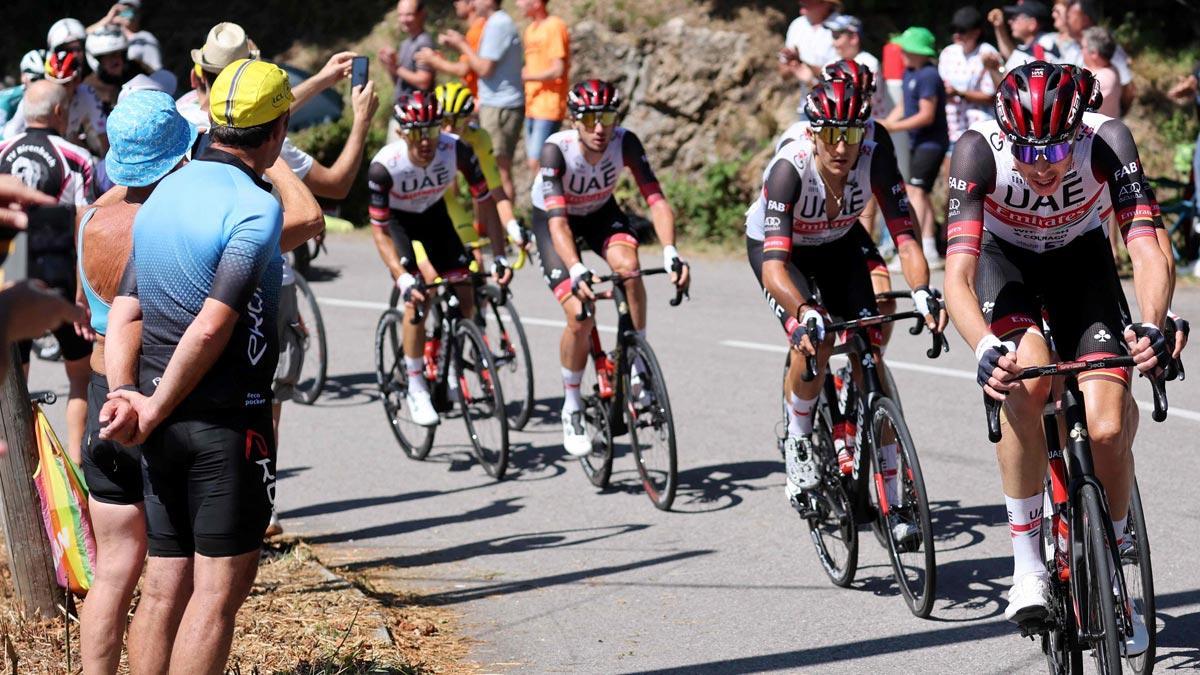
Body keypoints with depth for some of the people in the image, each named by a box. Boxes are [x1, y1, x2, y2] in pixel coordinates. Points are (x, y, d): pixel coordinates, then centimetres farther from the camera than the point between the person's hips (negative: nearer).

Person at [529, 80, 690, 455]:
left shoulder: (625, 143, -27)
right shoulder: (556, 150, -34)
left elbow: (655, 199, -32)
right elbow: (558, 220, -41)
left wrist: (670, 252, -49)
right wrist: (576, 271, -56)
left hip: (601, 213, 2)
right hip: (551, 218, -2)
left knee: (627, 265, -32)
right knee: (580, 317, -18)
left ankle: (637, 364, -14)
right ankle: (571, 410, 3)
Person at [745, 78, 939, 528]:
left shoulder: (874, 157, -30)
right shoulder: (790, 168, -37)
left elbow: (904, 233, -33)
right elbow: (774, 265, -45)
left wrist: (922, 292, -52)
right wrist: (804, 314, -63)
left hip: (839, 244, 3)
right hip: (774, 244, -3)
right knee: (814, 341, -28)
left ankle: (891, 501, -5)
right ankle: (797, 444, 0)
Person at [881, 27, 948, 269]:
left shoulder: (928, 76, -18)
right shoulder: (909, 73, 11)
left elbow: (926, 116, -21)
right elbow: (905, 107, 17)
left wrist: (894, 127, -20)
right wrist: (885, 123, 1)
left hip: (931, 142, -10)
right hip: (918, 142, 10)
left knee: (916, 190, -16)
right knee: (921, 194, 14)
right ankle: (929, 250, 20)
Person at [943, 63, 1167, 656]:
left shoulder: (1107, 141, -32)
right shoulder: (979, 150, -33)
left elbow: (1148, 251, -38)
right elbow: (958, 273, -40)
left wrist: (1151, 325, -58)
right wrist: (985, 347, -58)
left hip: (1081, 258, 1)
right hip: (1005, 258, -1)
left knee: (1108, 430, -17)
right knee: (1024, 380, -32)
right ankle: (1028, 566, -18)